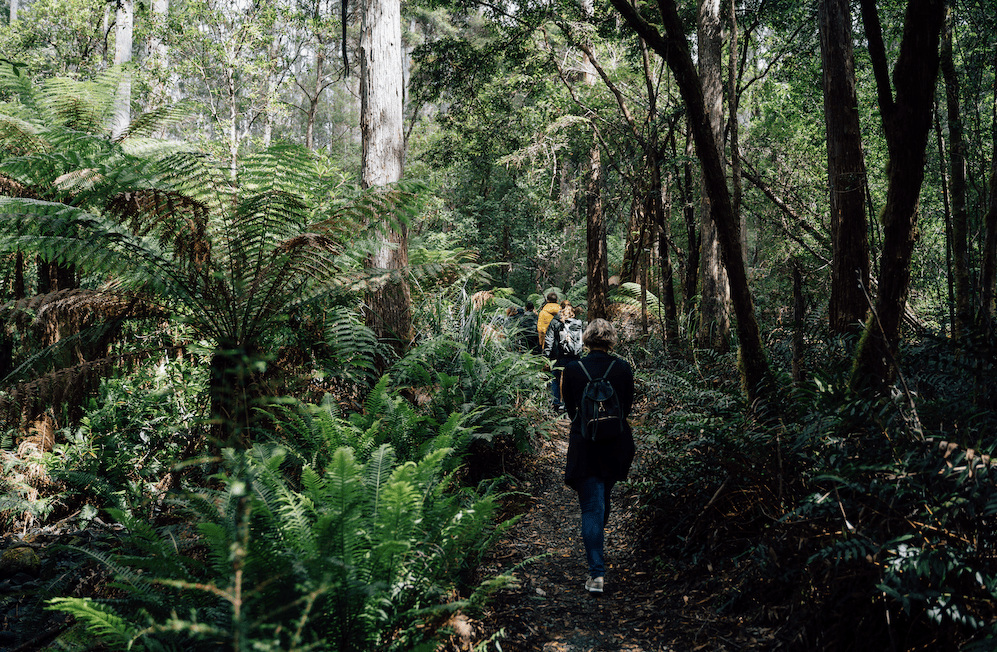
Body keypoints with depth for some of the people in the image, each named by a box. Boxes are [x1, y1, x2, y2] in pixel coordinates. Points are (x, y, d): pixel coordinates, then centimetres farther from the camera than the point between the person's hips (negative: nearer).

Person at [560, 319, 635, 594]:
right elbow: (628, 405, 5)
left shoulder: (572, 369, -9)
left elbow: (569, 407, 3)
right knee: (603, 497, 25)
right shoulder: (623, 367, -6)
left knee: (591, 507, 0)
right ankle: (596, 543, 48)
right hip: (617, 445, 2)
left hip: (584, 444, -2)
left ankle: (597, 573, -7)